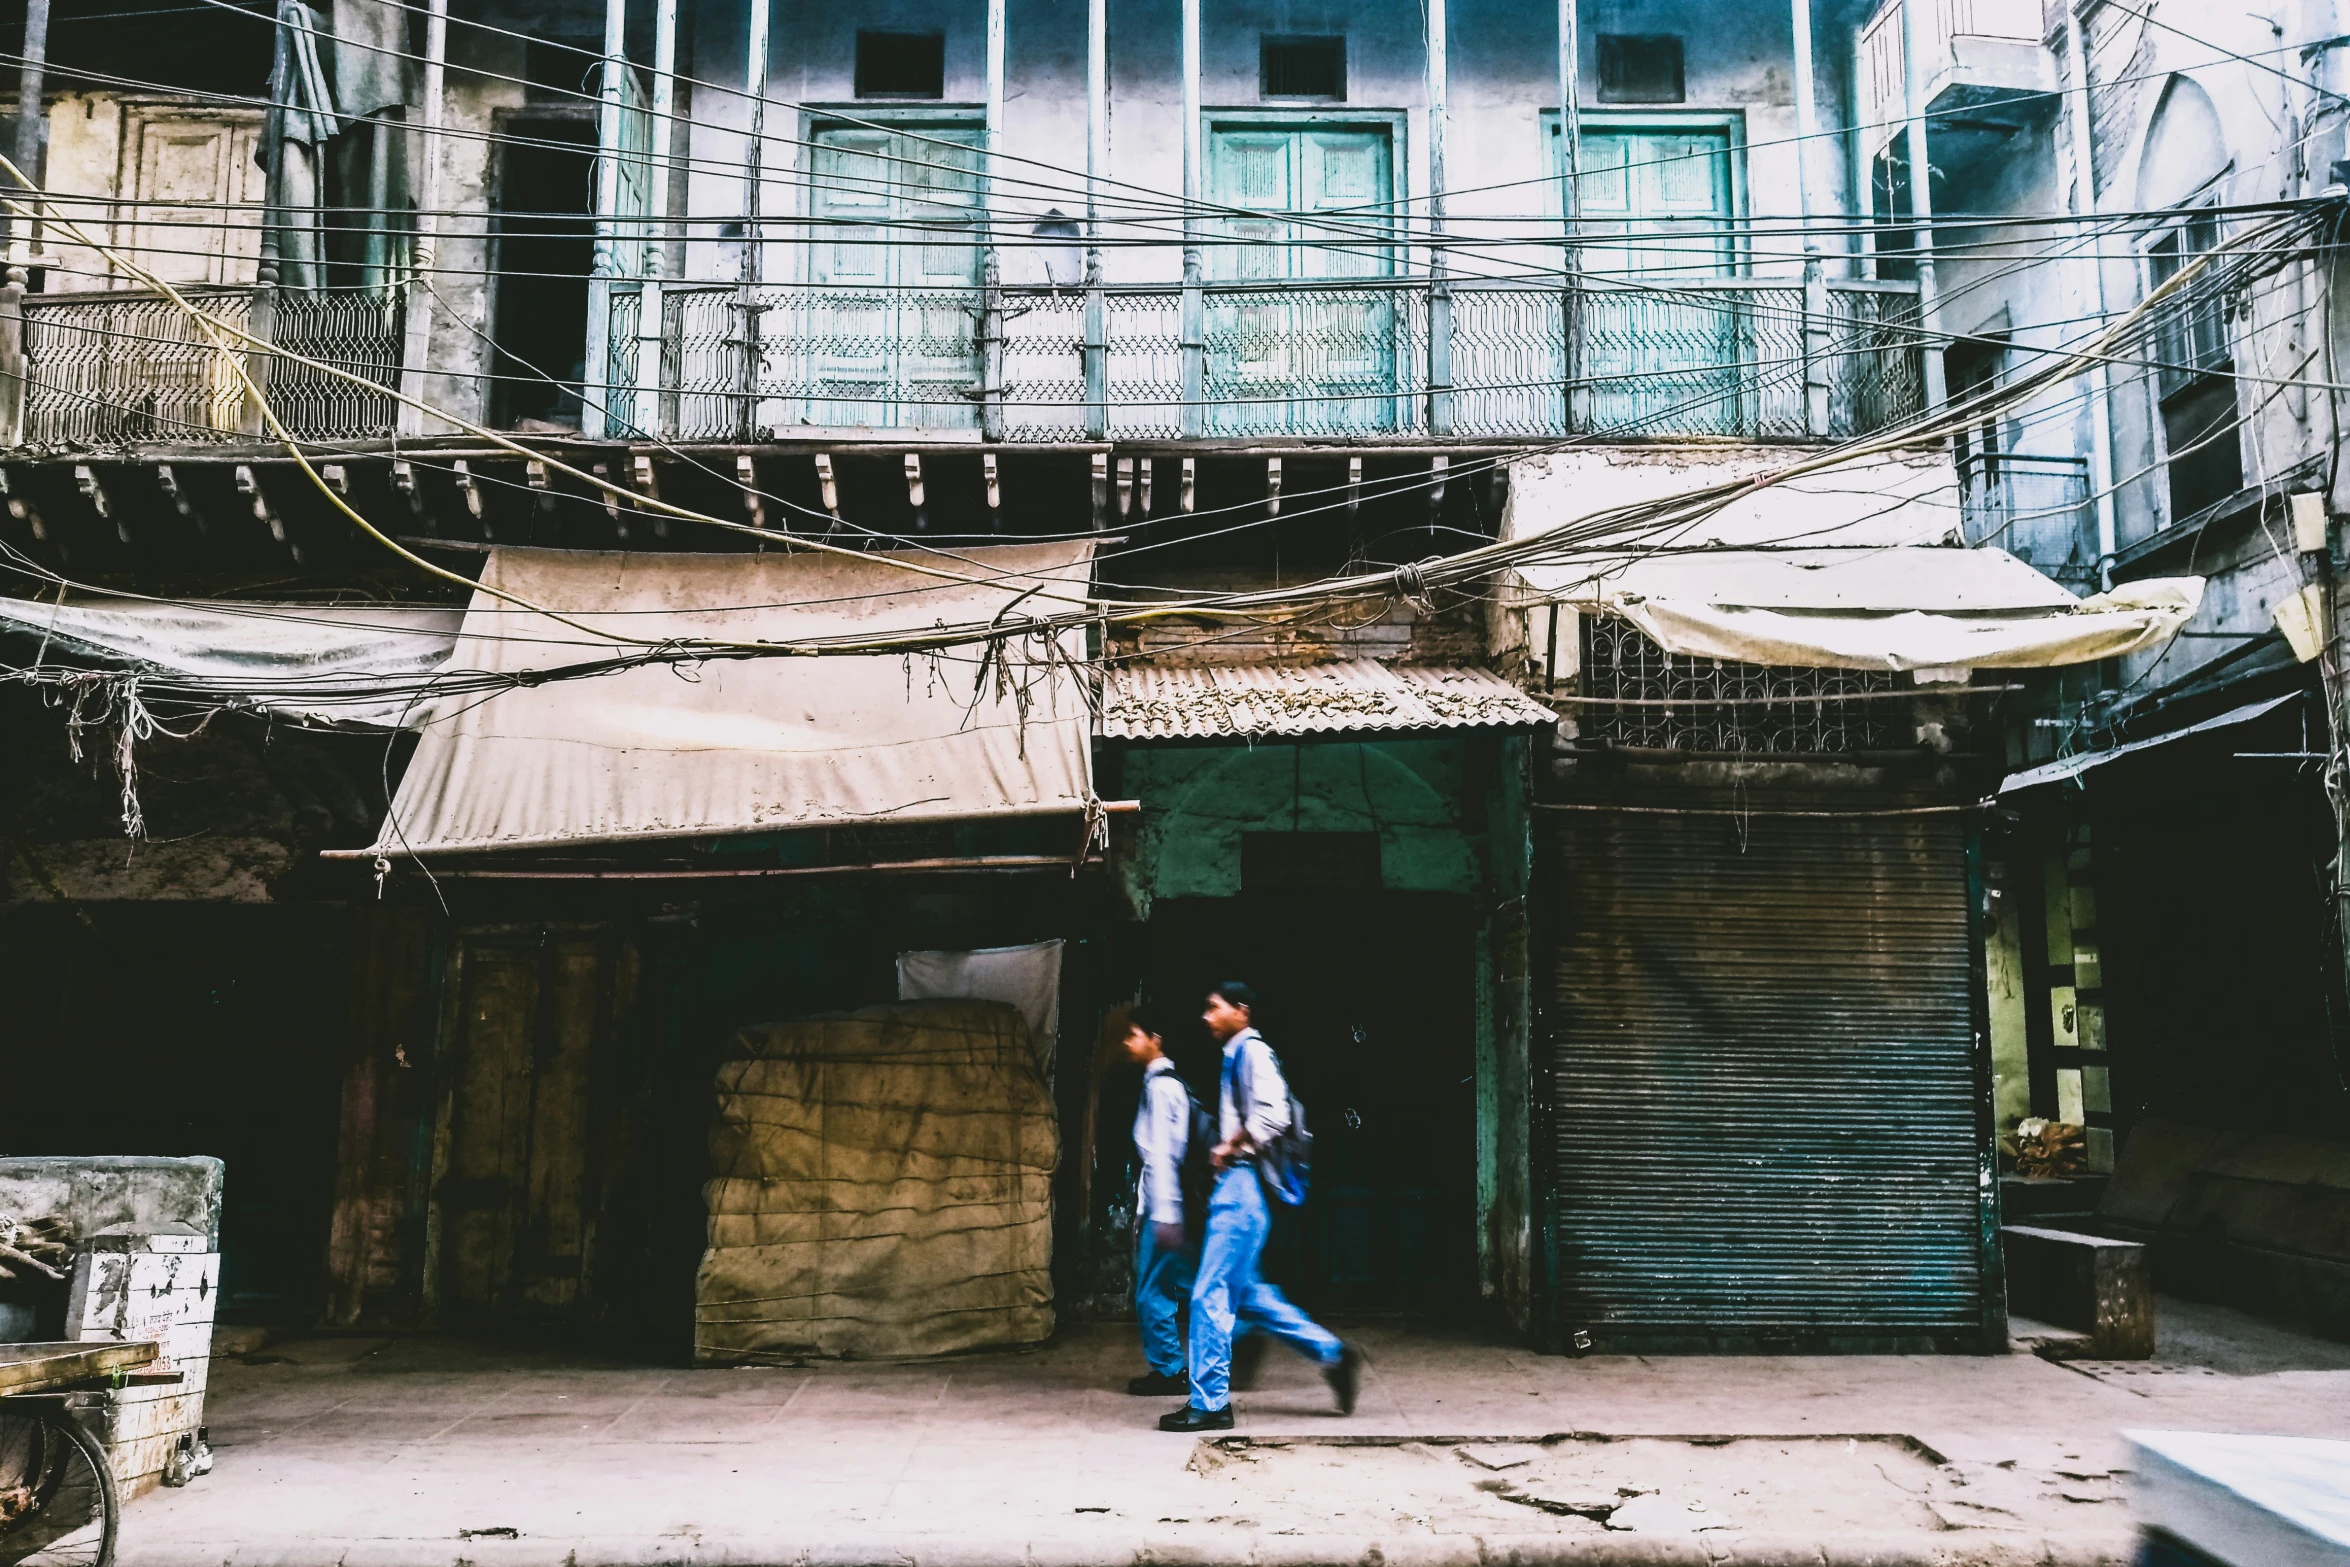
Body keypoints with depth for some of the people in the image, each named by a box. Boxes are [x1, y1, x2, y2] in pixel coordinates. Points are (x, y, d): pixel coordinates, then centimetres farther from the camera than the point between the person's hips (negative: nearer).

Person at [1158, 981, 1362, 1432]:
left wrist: (1230, 1147, -13)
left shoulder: (1252, 1050, -10)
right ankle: (1332, 1354, 17)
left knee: (1211, 1294, -6)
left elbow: (1272, 1115, -23)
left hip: (1243, 1187, -10)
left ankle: (1208, 1404, 0)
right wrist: (1225, 1149, 10)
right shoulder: (1236, 1056, 20)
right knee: (1244, 1293, 13)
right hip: (1235, 1186, 10)